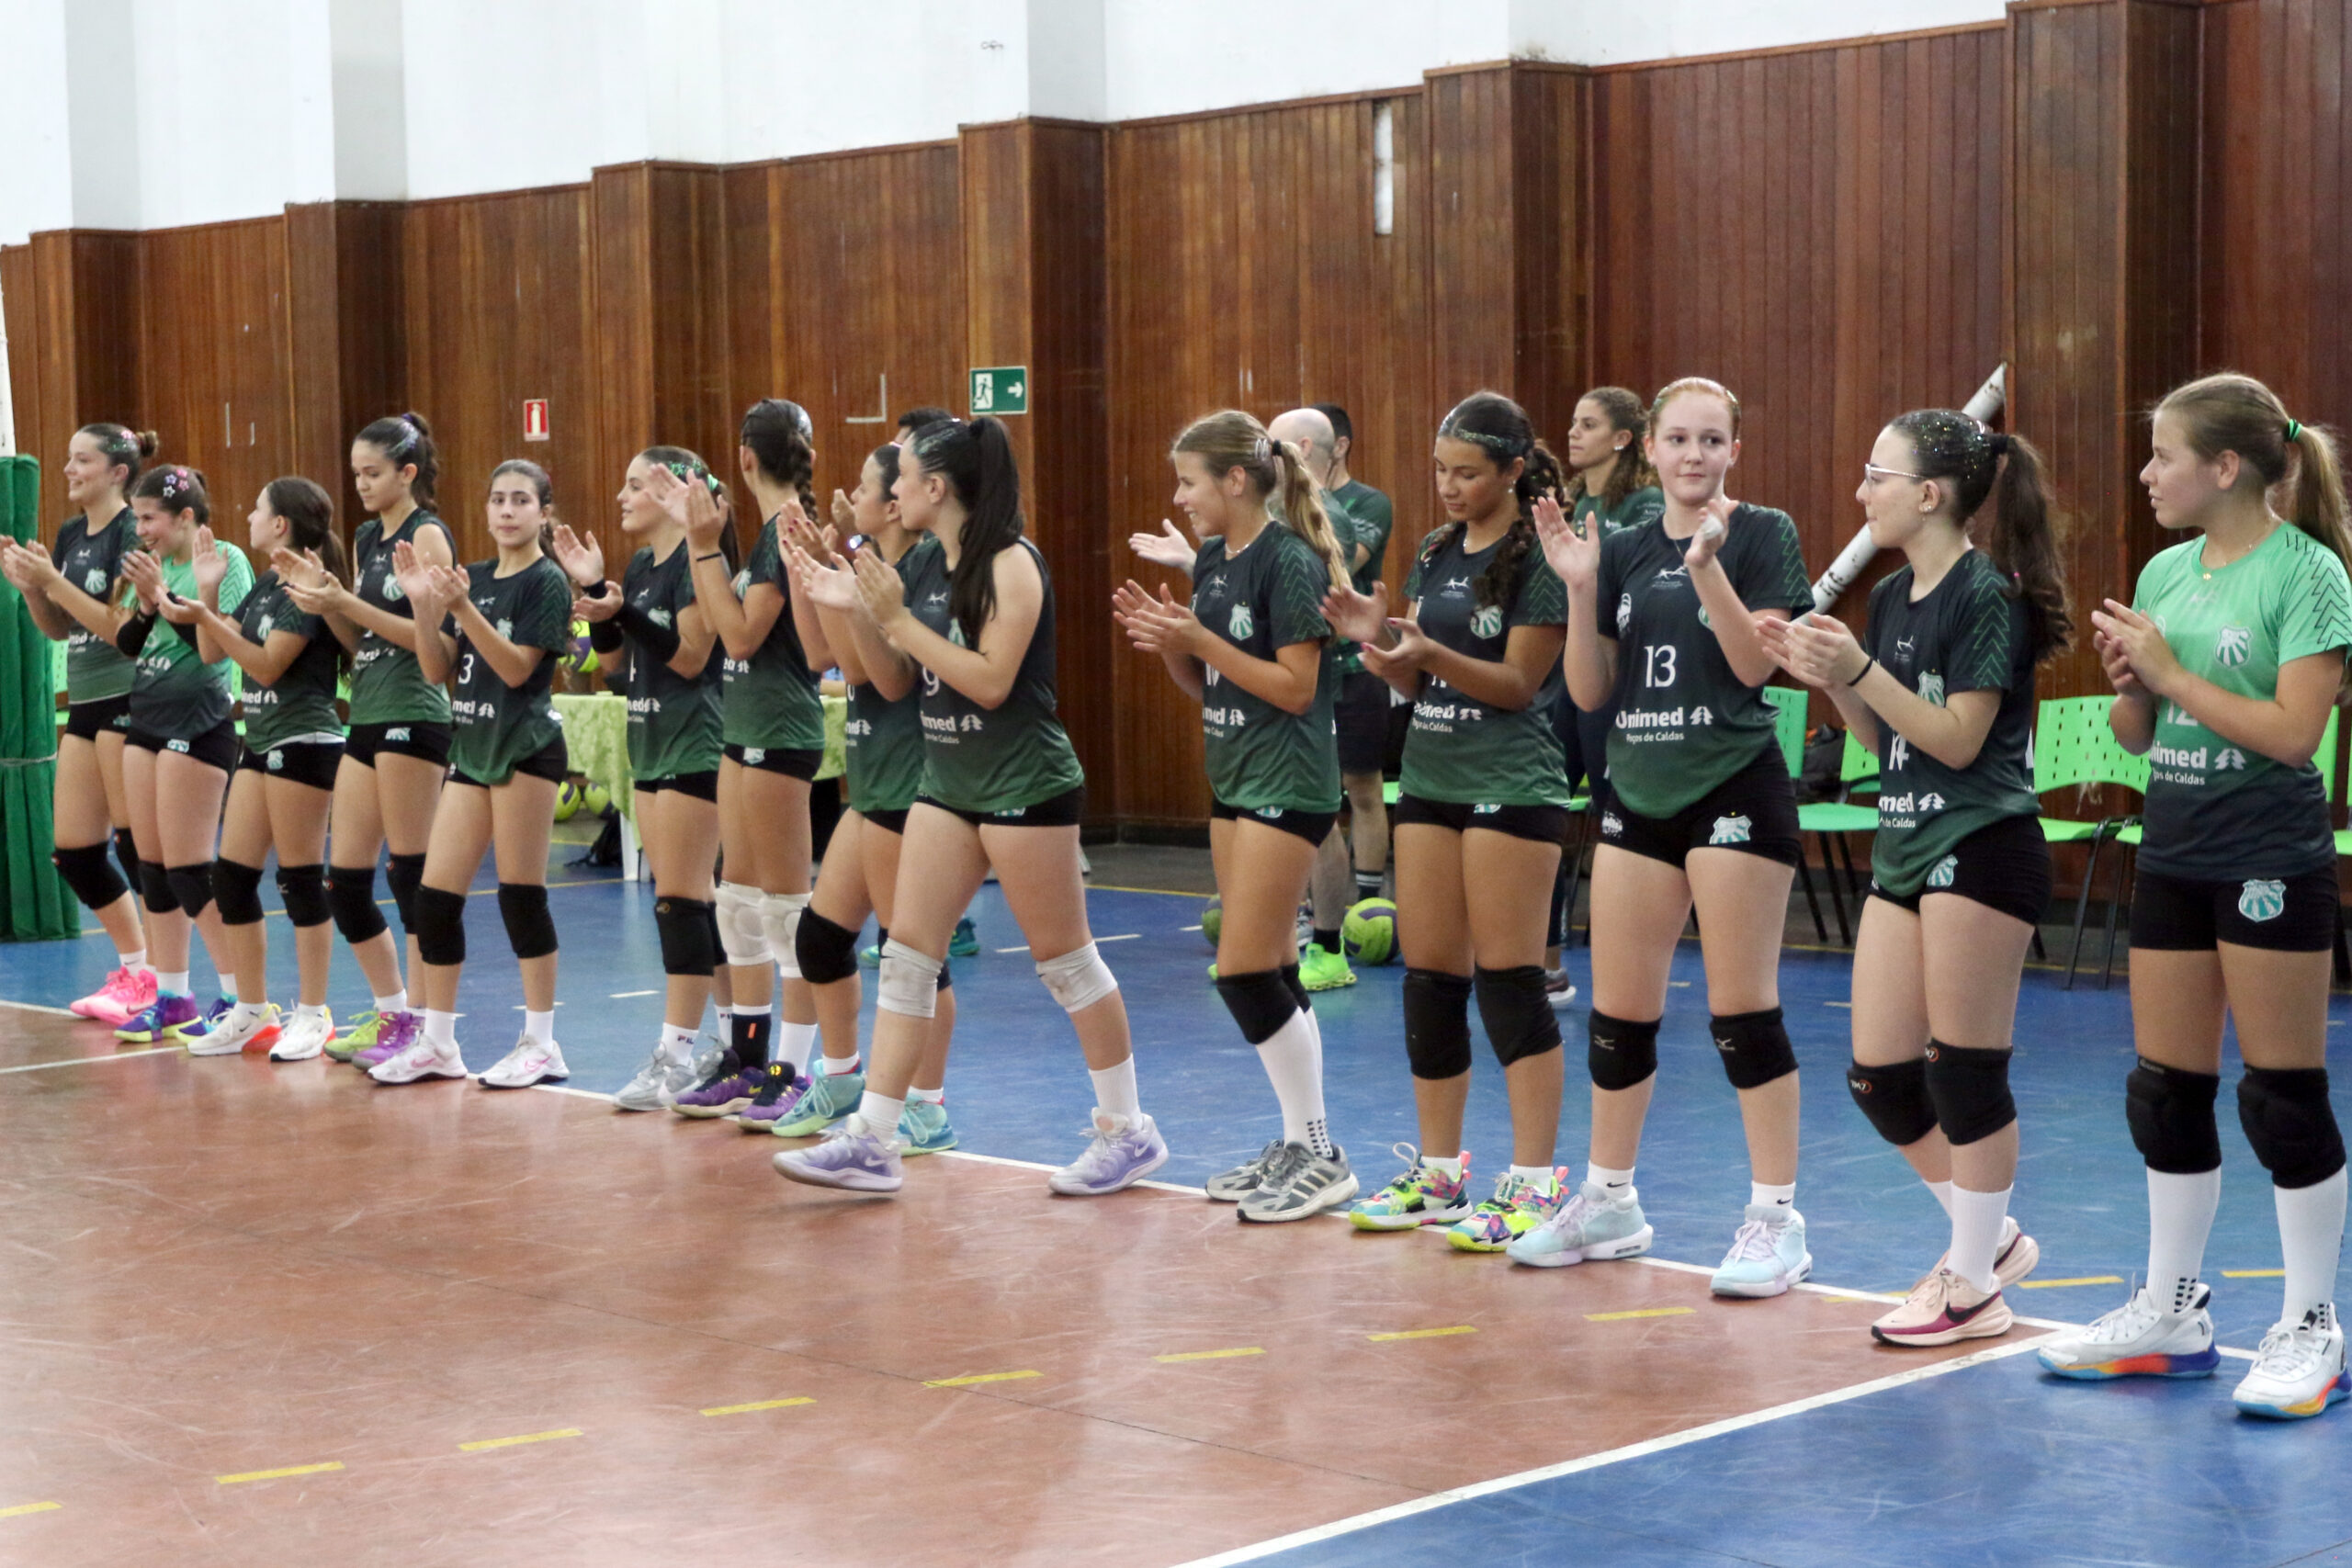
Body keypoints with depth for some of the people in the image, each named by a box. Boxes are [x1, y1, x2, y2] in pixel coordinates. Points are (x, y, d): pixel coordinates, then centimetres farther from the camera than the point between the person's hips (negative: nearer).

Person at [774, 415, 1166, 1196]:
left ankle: (1129, 1132, 14)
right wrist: (855, 610, -1)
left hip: (1024, 783, -8)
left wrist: (898, 617, -22)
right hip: (948, 781, 8)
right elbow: (893, 676, 13)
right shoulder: (923, 563, 8)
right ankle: (871, 1143, 3)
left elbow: (991, 682, -21)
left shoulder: (1011, 564, -15)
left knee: (1063, 957, 0)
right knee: (906, 955, 2)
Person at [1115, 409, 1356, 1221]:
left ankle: (1321, 1156, -2)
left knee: (1246, 971, -10)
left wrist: (1200, 638, -20)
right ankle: (1298, 1145, 18)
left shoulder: (1288, 561, -15)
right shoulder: (1213, 561, 11)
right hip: (1234, 780, 9)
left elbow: (1296, 688, -18)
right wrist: (1166, 643, -3)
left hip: (1288, 783, -9)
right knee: (1271, 973, 11)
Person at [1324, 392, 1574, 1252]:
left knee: (1508, 980, -7)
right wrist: (1378, 639, -7)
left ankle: (1533, 1182, -2)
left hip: (1511, 785, -7)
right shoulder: (1437, 554, 13)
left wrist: (1428, 650, -24)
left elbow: (1518, 683, -12)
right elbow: (1412, 680, 13)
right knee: (1428, 976, 8)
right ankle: (1438, 1172, 18)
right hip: (1430, 777, 7)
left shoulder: (1540, 559, -8)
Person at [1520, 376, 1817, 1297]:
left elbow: (1755, 662, -14)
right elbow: (1589, 692, 6)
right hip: (1639, 795, 5)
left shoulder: (1761, 535, -2)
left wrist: (1708, 563, -23)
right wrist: (1579, 588, -6)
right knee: (1617, 1013, 9)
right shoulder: (1623, 552, 10)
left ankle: (1776, 1217, 3)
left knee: (1742, 1012, -5)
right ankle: (1609, 1202, 24)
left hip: (1735, 793, -5)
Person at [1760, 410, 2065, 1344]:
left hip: (1980, 849, -9)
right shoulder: (1893, 595, 13)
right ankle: (1991, 1238, 25)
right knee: (1879, 1076, 7)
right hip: (1903, 852, 9)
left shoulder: (1986, 595, -11)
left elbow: (1957, 739, -16)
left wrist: (1858, 669, -22)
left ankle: (1973, 1287, 10)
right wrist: (1823, 677, 3)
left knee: (1965, 1072, -2)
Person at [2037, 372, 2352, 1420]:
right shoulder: (2167, 571, 10)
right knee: (2167, 1090, 10)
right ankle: (2171, 1315, 22)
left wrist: (2171, 672, -15)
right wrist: (2128, 681, -6)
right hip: (2173, 855, 7)